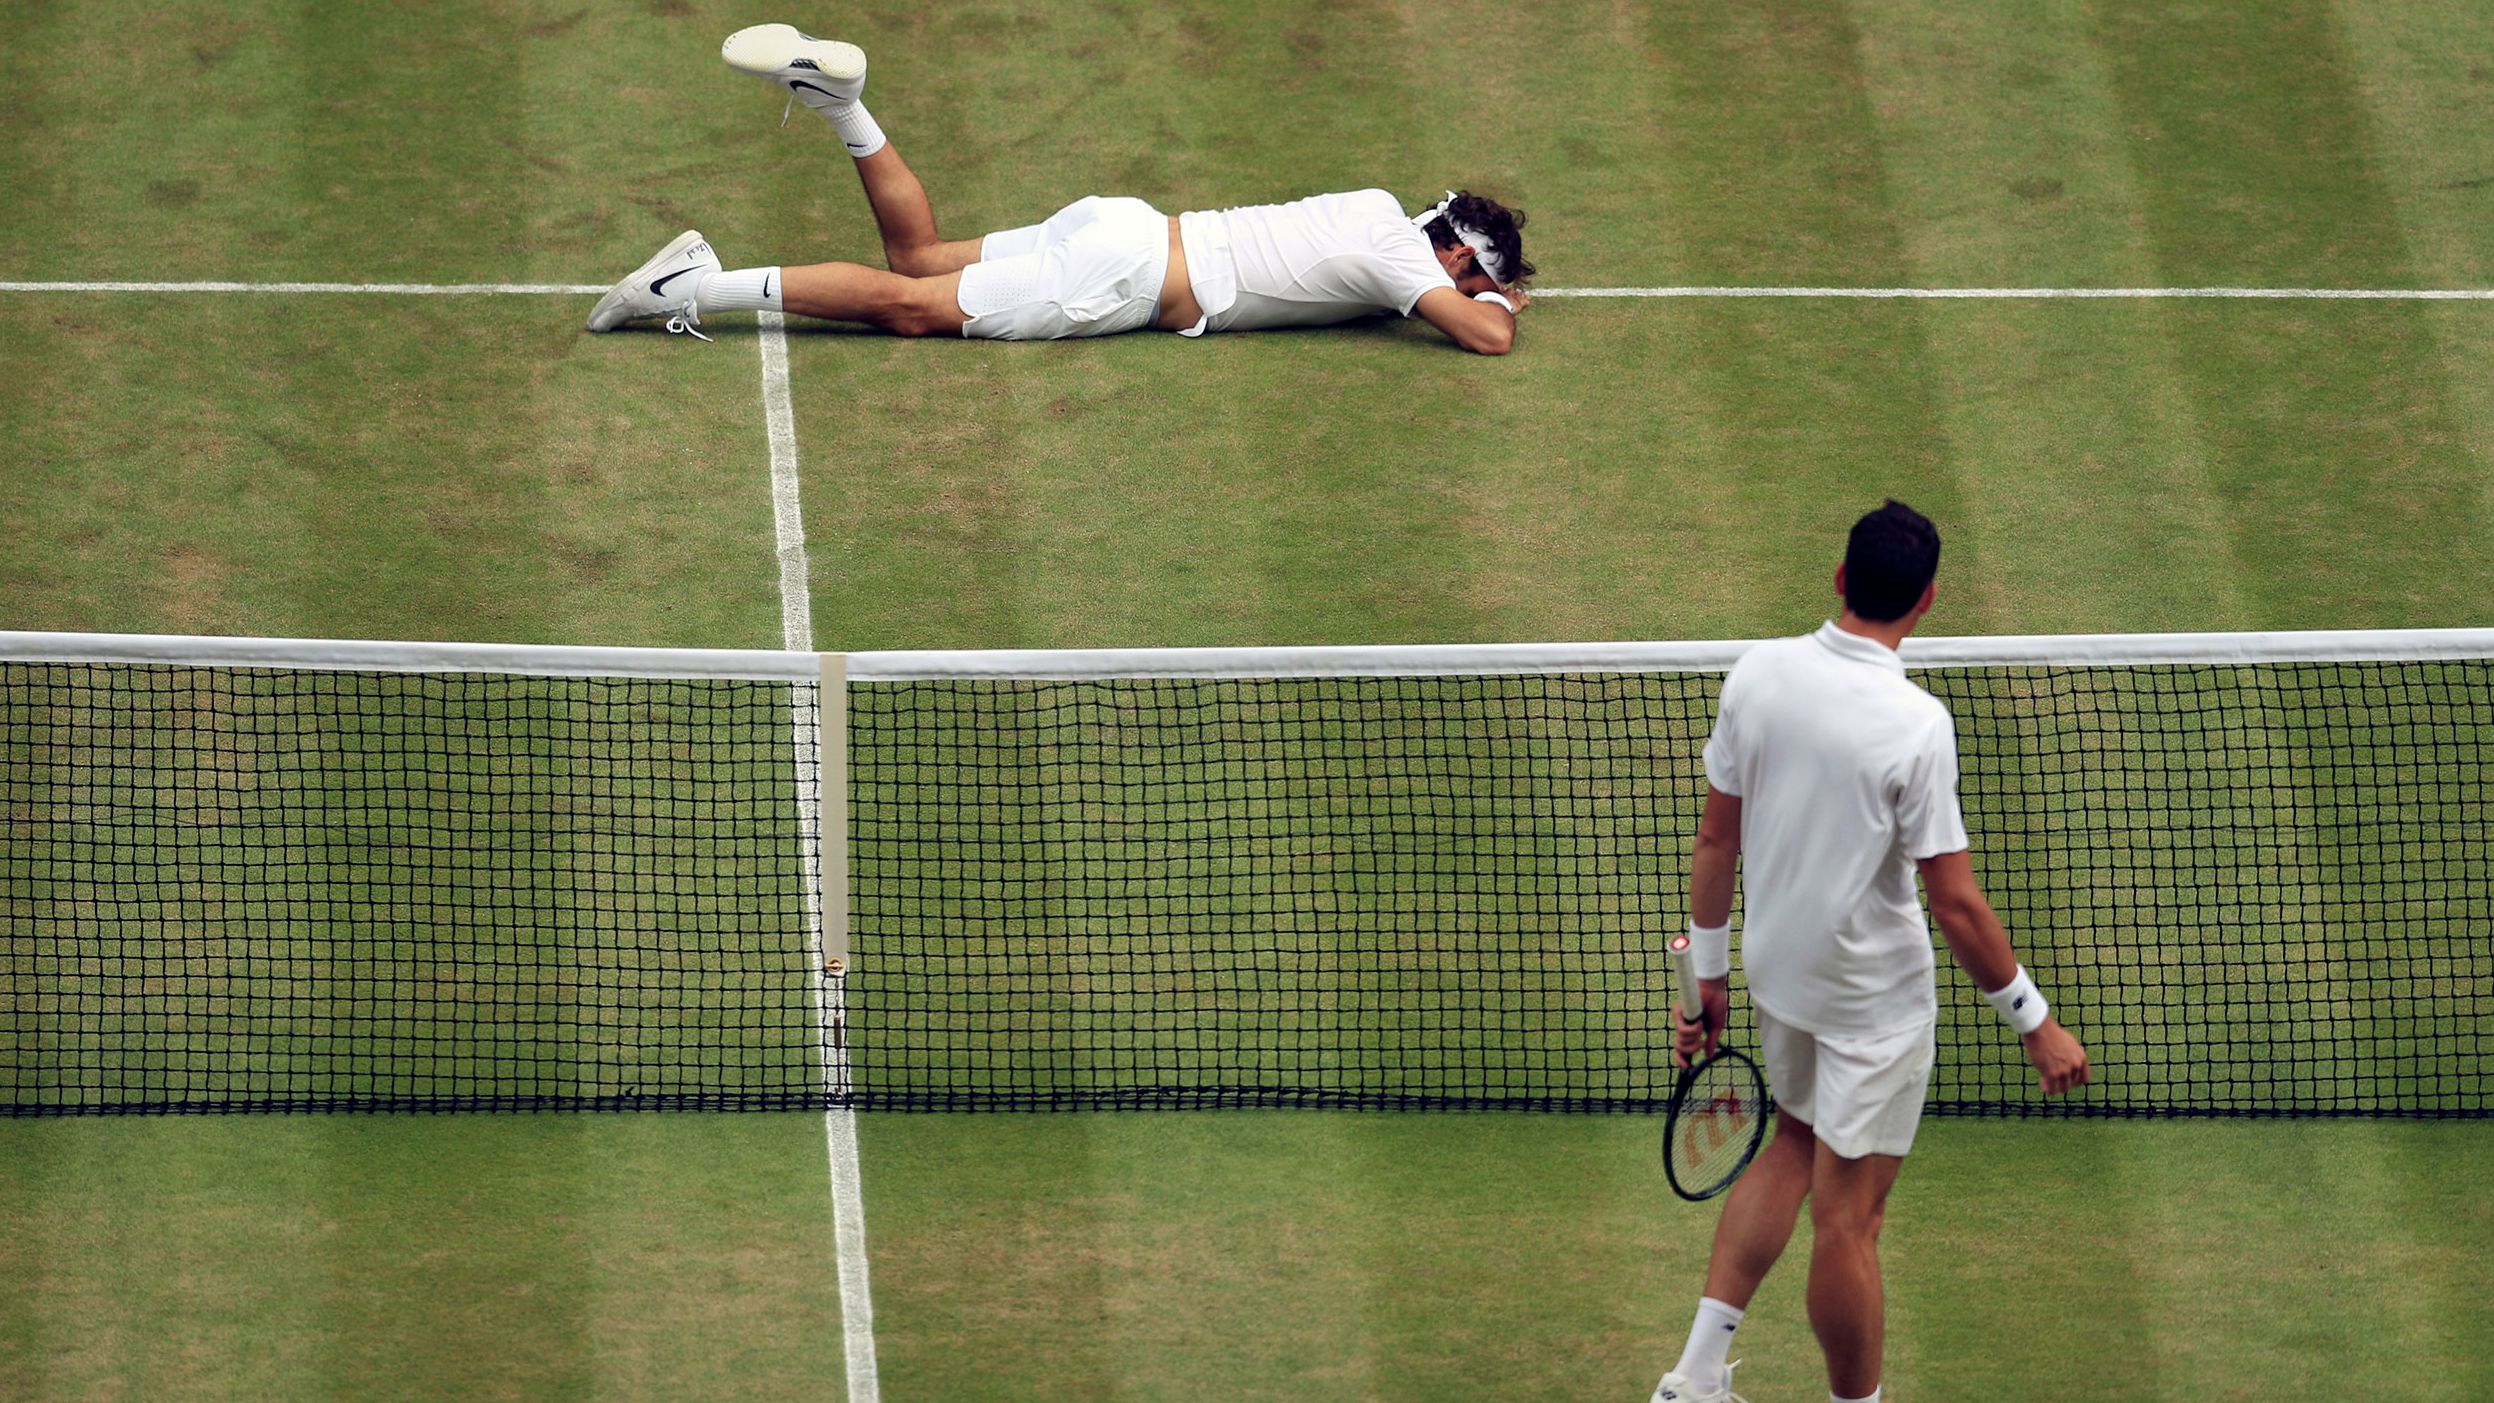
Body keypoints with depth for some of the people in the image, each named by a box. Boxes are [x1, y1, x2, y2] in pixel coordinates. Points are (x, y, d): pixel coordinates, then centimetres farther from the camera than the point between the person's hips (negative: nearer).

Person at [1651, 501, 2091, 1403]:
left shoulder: (1758, 674, -10)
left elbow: (1716, 836, 0)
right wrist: (2036, 1023, -10)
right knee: (1848, 1218, 6)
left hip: (1778, 968, 6)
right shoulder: (1915, 726, -26)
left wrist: (1707, 973, 11)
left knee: (1793, 1148, 26)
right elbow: (1956, 904, -21)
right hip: (1872, 993, -6)